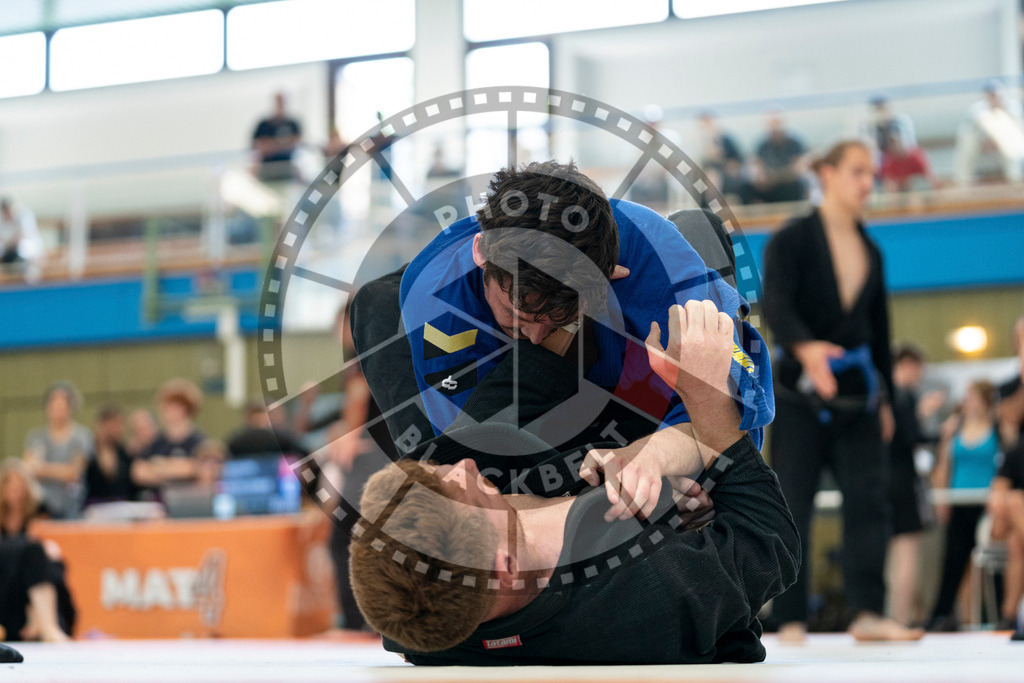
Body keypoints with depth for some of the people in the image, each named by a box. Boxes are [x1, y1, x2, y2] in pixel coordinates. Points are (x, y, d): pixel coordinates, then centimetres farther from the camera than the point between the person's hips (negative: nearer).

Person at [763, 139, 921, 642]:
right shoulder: (792, 240, -4)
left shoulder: (870, 251, 14)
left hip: (856, 393, 5)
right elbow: (776, 304, -18)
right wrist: (806, 348, -37)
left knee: (868, 500, -5)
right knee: (793, 506, -3)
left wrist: (885, 396, 18)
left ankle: (867, 613, -7)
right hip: (800, 391, -5)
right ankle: (790, 620, 2)